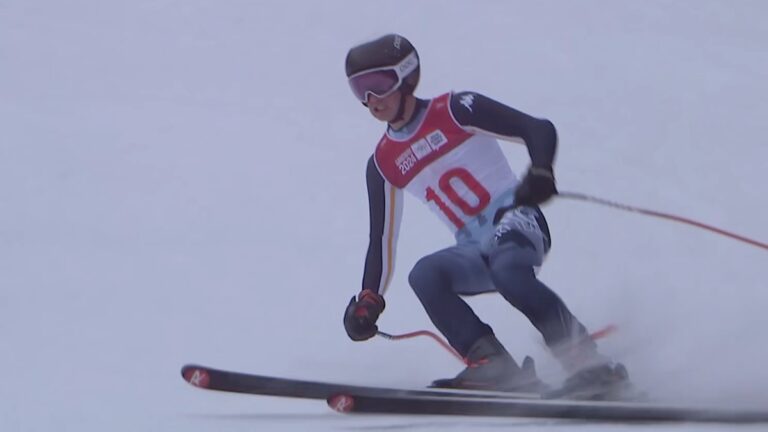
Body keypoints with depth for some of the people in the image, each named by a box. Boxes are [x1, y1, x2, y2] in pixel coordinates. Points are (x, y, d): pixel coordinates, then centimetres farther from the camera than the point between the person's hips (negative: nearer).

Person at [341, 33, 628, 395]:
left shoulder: (454, 111, -3)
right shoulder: (383, 165, 12)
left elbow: (539, 129, -7)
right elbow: (382, 239, 18)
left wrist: (541, 173, -27)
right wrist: (369, 300, 6)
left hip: (515, 220, -5)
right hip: (474, 250, 5)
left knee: (507, 267, -37)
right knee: (424, 275, -27)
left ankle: (587, 361, -29)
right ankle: (492, 365, -30)